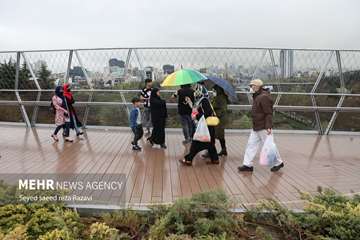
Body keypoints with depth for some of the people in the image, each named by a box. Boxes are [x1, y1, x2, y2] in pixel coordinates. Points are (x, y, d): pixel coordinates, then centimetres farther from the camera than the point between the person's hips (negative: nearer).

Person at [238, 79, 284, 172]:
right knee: (251, 144, 7)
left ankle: (278, 163, 21)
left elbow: (268, 113, -23)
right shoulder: (257, 96, 13)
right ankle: (247, 165, 12)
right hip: (256, 127, 10)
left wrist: (268, 127, -27)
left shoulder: (264, 97, -19)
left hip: (263, 128, -10)